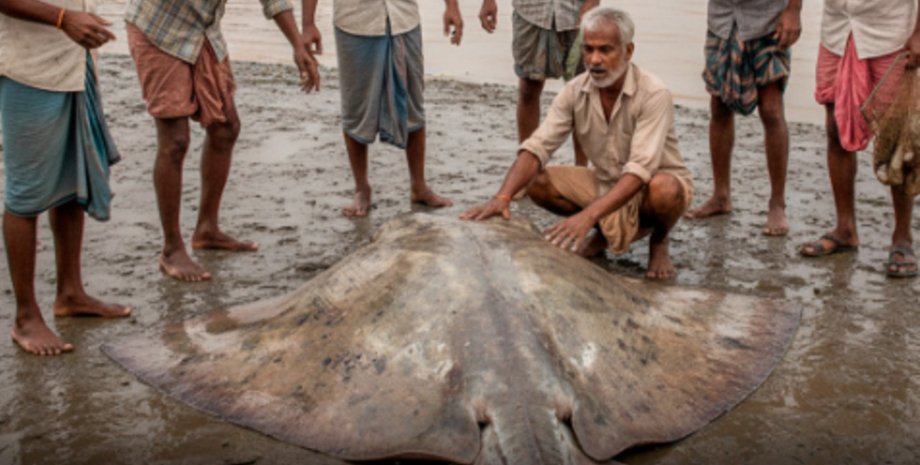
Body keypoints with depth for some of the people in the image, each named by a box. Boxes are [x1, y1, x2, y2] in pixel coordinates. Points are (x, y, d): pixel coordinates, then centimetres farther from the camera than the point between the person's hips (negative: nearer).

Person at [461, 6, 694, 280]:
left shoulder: (653, 94, -28)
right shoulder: (575, 92, -13)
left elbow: (640, 171, -37)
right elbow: (537, 146, -20)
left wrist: (588, 215, -50)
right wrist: (502, 197, -38)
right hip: (606, 183, 5)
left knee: (663, 190, -39)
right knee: (537, 183, -15)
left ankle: (658, 241, -3)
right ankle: (605, 232, 9)